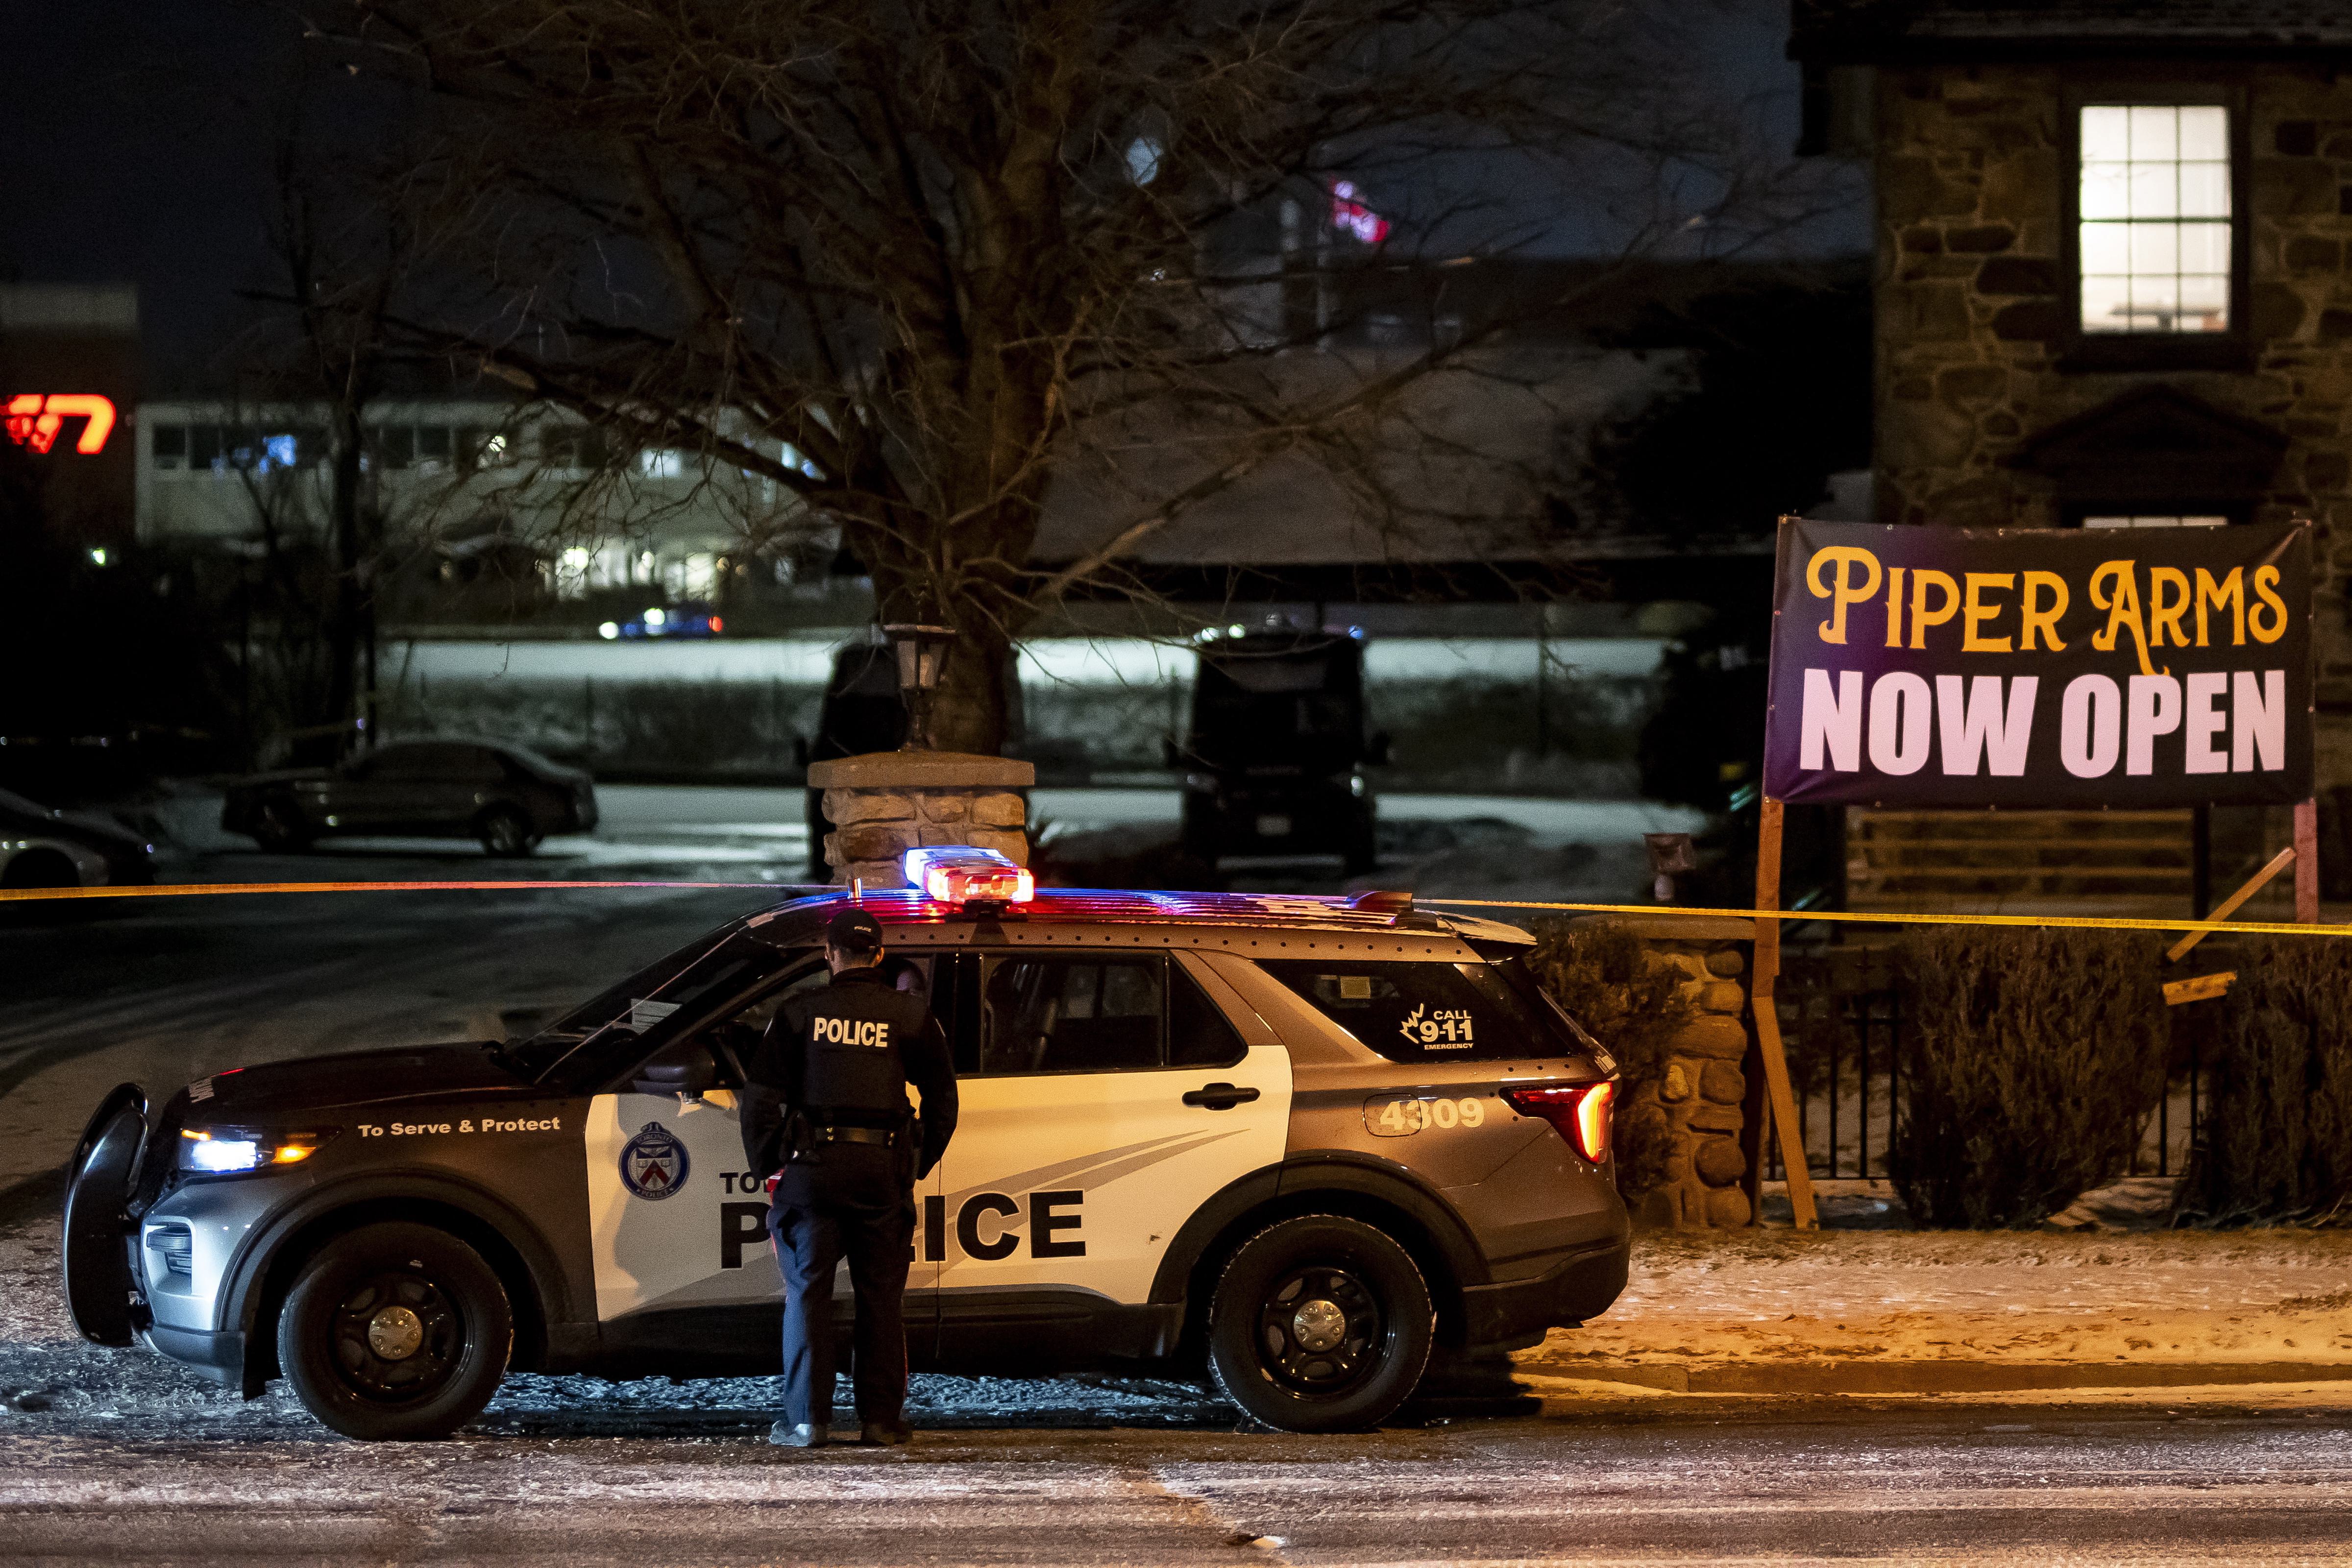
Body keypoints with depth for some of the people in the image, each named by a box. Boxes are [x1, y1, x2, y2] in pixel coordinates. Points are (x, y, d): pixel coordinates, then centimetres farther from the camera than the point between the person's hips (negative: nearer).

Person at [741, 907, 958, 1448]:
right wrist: (919, 1164, 17)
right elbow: (942, 1098, 8)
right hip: (883, 1170, 1)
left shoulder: (800, 1013, 3)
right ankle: (882, 1418, 6)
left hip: (813, 1165, -1)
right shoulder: (911, 1013, 6)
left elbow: (760, 1097, 2)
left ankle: (808, 1419, 0)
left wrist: (766, 1162, 12)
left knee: (808, 1292, 4)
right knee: (882, 1296, 7)